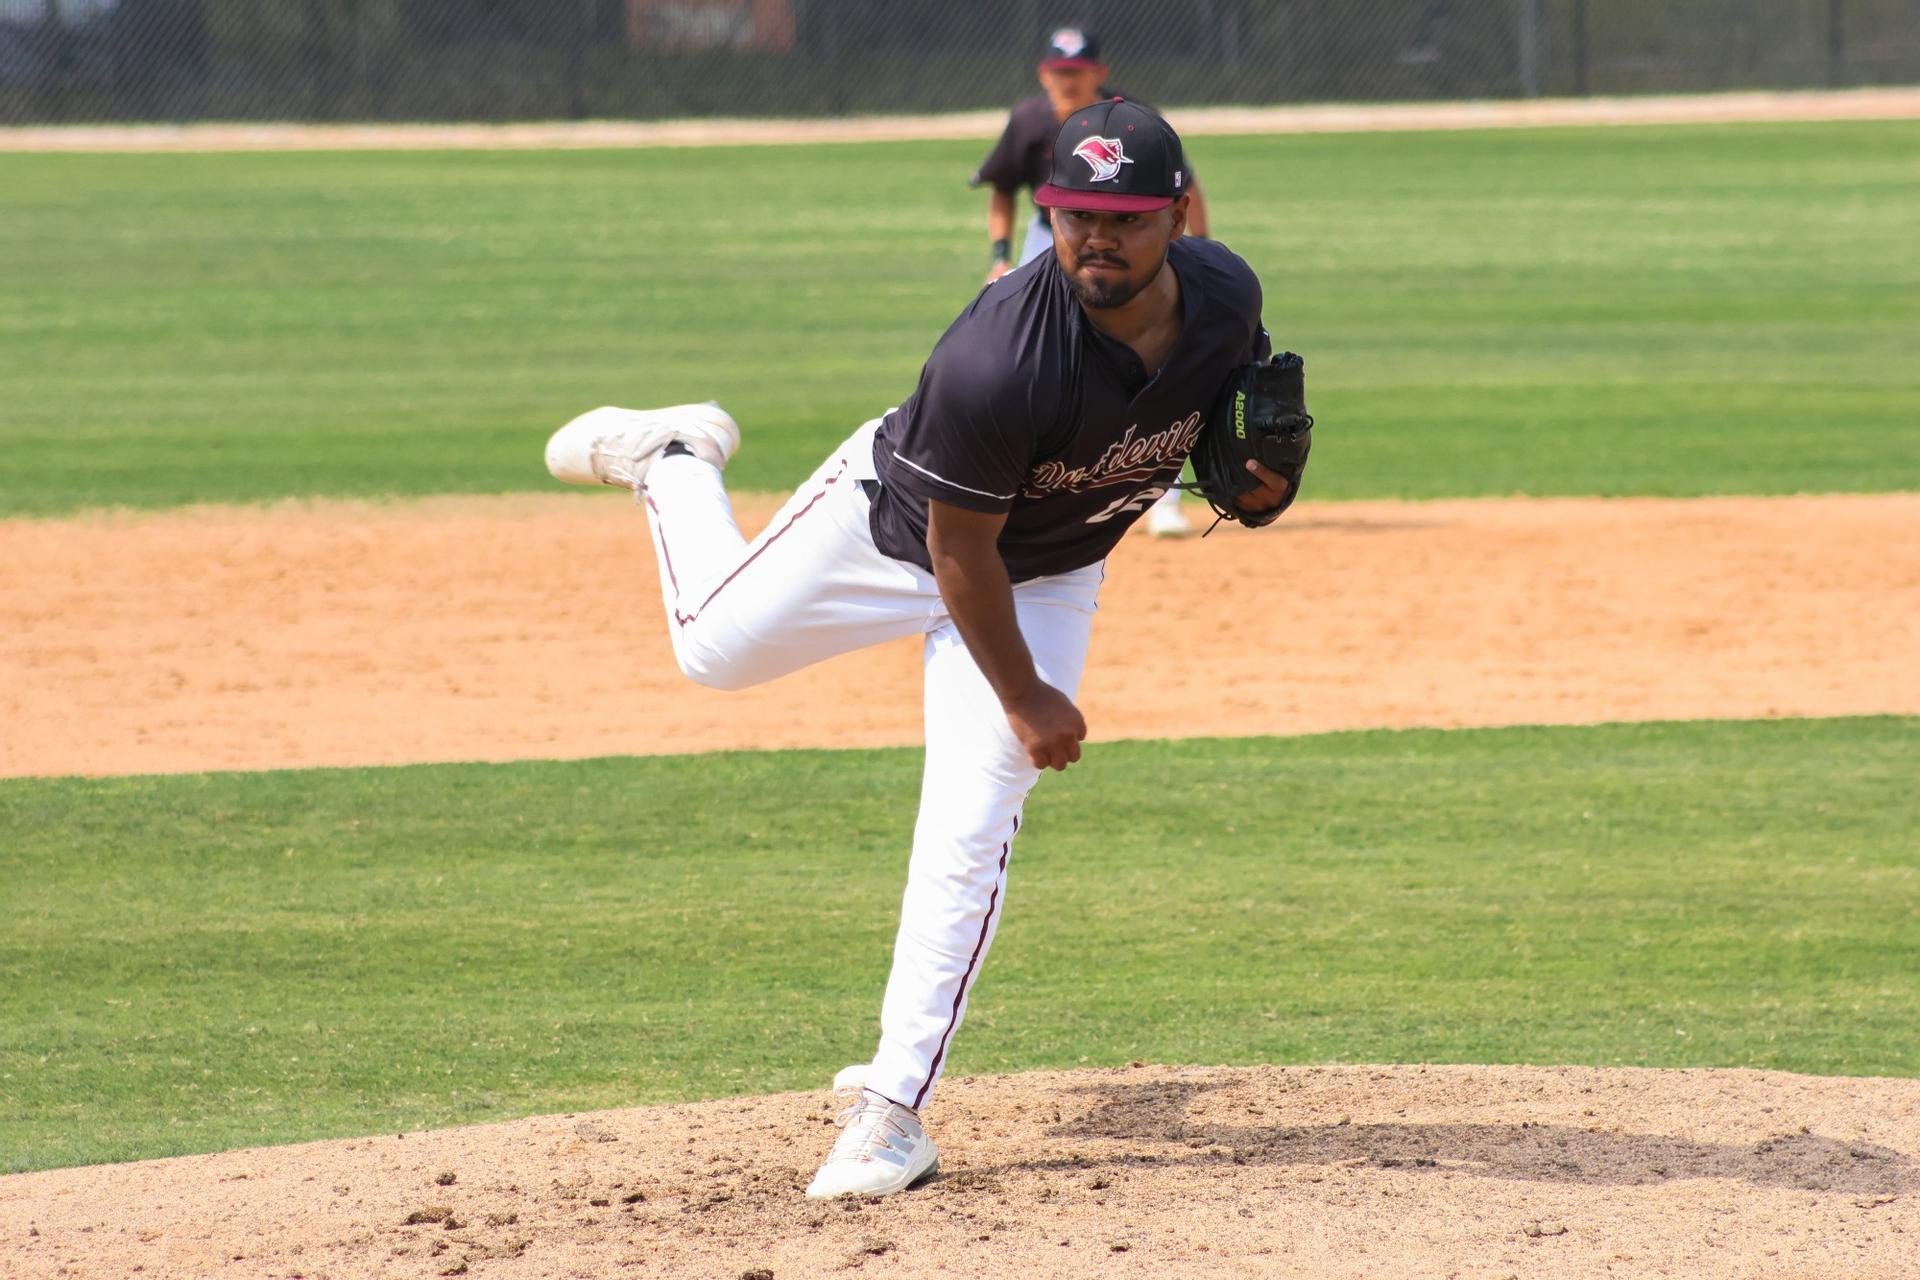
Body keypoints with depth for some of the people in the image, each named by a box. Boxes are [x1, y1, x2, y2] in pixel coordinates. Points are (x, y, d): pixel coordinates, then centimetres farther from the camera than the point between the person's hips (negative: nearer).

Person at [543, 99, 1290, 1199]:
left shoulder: (1226, 295, -25)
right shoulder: (995, 362, -41)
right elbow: (957, 553, -28)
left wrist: (1254, 468, -15)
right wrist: (1024, 698, -19)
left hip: (1049, 577, 3)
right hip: (899, 522, -3)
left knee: (971, 829, -7)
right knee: (717, 645, 18)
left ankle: (894, 1108, 0)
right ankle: (673, 460, 49)